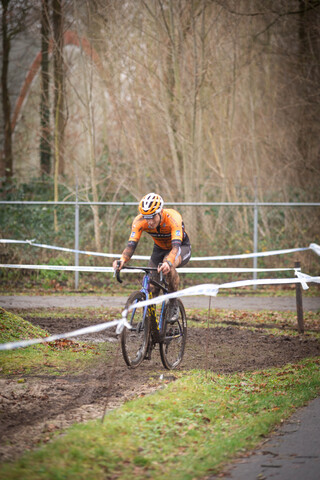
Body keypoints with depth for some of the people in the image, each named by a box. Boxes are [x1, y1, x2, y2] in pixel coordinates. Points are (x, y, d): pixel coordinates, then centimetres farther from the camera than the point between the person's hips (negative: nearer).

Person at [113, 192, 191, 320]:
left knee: (168, 264, -37)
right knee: (150, 286, -15)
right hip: (160, 249, 4)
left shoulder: (173, 218, -36)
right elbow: (131, 245, -32)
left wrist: (168, 263, -67)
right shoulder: (139, 221, -25)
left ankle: (174, 304, -17)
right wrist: (122, 260, -53)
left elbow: (176, 246, -47)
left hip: (181, 247, -4)